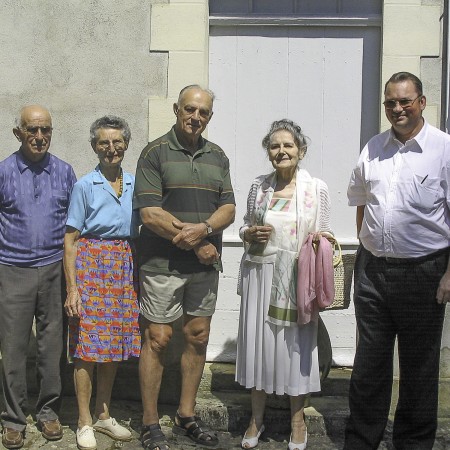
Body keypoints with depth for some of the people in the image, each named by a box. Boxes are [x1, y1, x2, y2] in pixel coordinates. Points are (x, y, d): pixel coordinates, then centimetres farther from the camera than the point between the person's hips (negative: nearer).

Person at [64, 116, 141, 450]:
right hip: (91, 264, -4)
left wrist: (140, 275, 8)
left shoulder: (134, 184, 8)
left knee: (115, 345, 10)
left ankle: (103, 415, 26)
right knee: (88, 346, -1)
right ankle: (85, 422, 13)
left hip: (124, 268, 4)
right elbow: (70, 240, -5)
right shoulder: (85, 186, -4)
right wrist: (72, 288, -11)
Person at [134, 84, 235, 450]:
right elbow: (150, 214, -13)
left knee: (198, 337, 10)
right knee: (157, 339, -1)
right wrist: (196, 243, -12)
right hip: (162, 264, -5)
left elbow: (228, 209, 5)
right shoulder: (156, 152, -4)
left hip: (205, 265, 5)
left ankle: (187, 416, 25)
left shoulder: (217, 156, 12)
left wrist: (203, 229, -16)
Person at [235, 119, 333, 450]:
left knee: (297, 344, 6)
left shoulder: (317, 188, -3)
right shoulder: (258, 187, 5)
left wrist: (322, 239, -17)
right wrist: (251, 233, -7)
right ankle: (257, 418, 26)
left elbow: (324, 234, 4)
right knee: (258, 340, 7)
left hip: (299, 277, -2)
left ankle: (297, 419, 26)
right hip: (261, 274, 2)